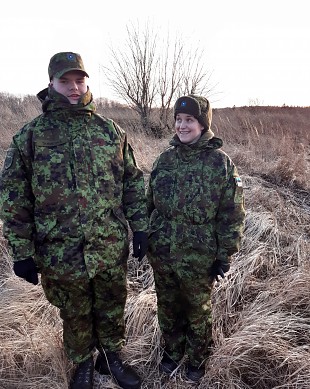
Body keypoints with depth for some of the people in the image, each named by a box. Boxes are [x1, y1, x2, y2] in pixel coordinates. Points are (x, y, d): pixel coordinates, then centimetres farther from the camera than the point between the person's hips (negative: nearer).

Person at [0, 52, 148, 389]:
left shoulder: (111, 131, 2)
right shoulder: (29, 137, -4)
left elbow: (133, 183, 6)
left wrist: (139, 227, 1)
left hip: (112, 250, 2)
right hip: (61, 255, -1)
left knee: (112, 309, 20)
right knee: (75, 317, 20)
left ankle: (111, 358, 48)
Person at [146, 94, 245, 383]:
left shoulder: (221, 163, -11)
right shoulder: (165, 158, 1)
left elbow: (232, 216, -8)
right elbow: (151, 203, 9)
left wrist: (224, 256, -8)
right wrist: (148, 239, 11)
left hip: (198, 259, -3)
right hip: (161, 255, 4)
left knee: (198, 311, 19)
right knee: (167, 308, 21)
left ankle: (197, 358, 45)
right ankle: (172, 350, 48)